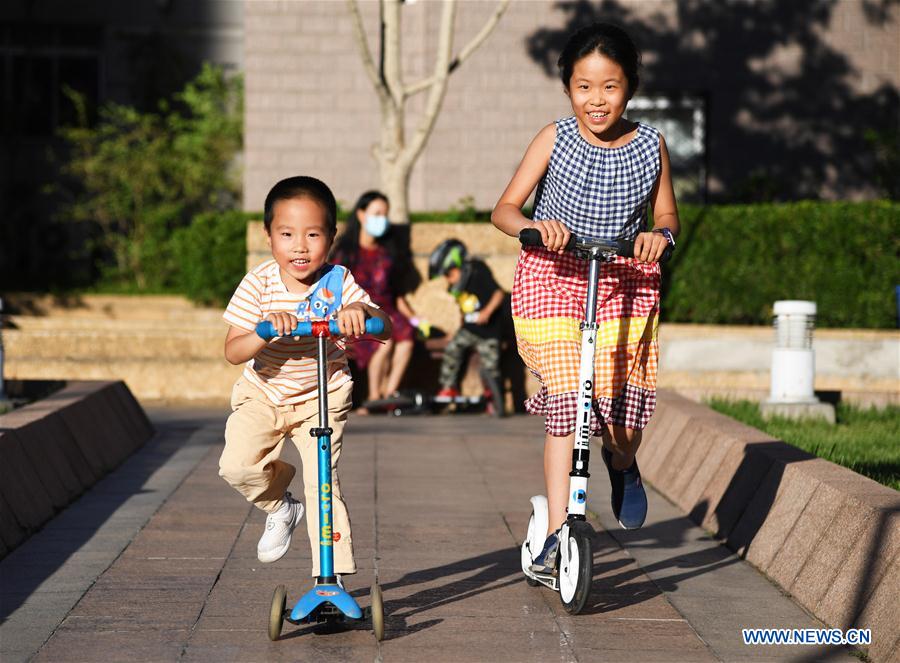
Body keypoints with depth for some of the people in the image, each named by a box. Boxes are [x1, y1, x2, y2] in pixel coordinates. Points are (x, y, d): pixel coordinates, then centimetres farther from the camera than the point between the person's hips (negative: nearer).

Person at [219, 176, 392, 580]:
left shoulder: (338, 283, -16)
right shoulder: (259, 284, -17)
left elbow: (386, 330, -24)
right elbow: (233, 352, -21)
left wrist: (362, 311, -45)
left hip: (321, 398, -1)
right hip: (262, 395, 1)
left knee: (323, 481, -13)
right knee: (237, 465, -16)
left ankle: (331, 576, -1)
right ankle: (279, 508, 17)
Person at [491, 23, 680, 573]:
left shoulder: (651, 146, -1)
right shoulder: (555, 140, -6)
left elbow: (667, 213, 10)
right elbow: (505, 208, -5)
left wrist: (662, 234, -14)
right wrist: (532, 225, -27)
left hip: (626, 280, 1)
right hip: (553, 276, -1)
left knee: (624, 410, -7)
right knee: (565, 402, -11)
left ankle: (623, 463, 32)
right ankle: (558, 531, -2)